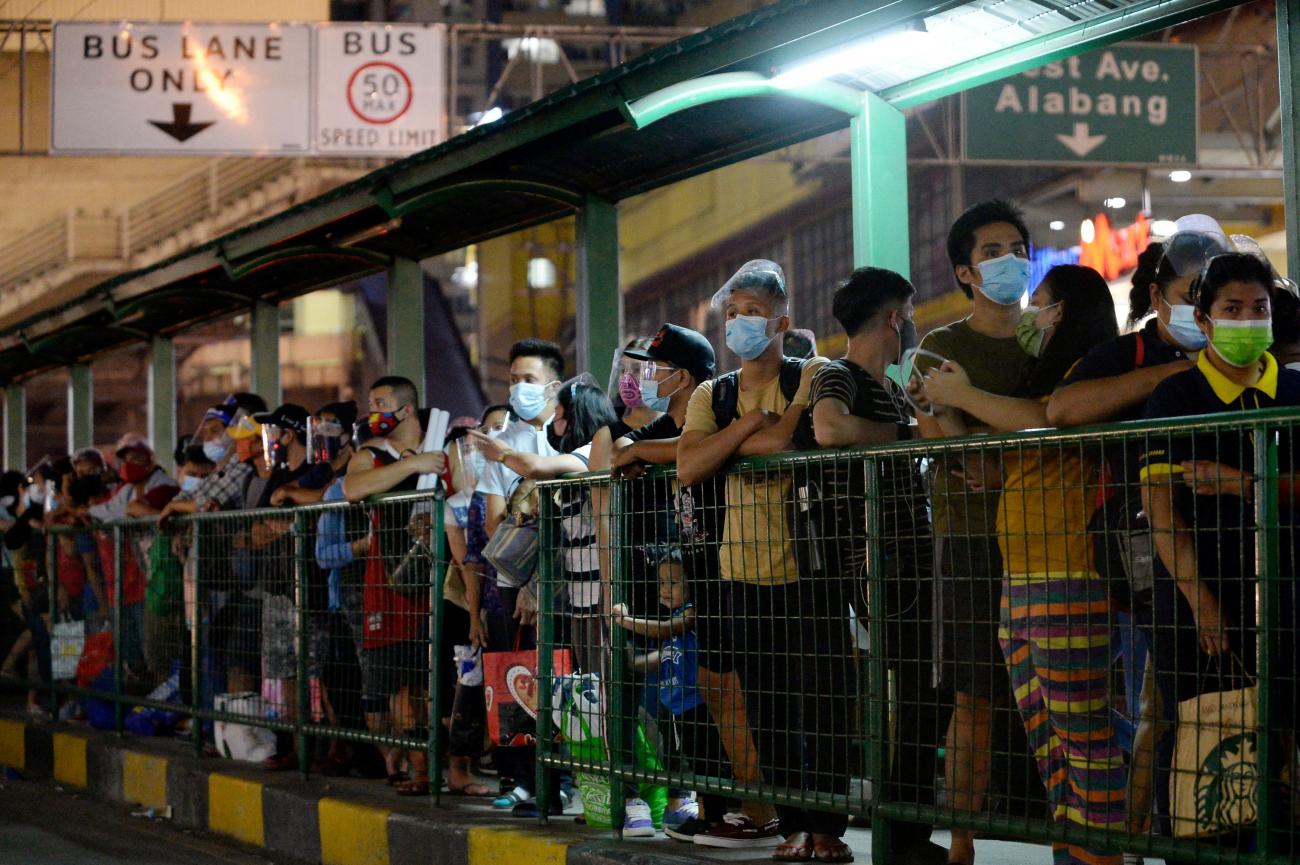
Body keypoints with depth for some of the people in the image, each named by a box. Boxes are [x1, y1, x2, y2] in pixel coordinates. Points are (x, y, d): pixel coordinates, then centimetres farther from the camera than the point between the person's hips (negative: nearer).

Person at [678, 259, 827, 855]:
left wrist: (723, 444, -7)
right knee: (767, 708, 6)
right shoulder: (711, 396, 11)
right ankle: (793, 827, 14)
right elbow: (688, 469, -5)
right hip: (744, 572, 5)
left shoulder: (813, 377, -2)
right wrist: (752, 423, -11)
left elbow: (787, 443, -20)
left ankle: (827, 829, 4)